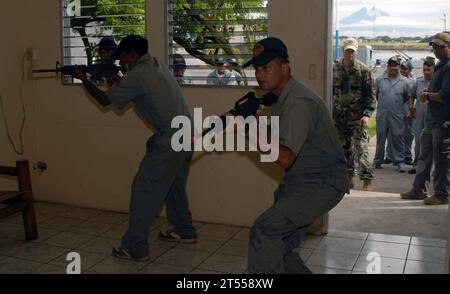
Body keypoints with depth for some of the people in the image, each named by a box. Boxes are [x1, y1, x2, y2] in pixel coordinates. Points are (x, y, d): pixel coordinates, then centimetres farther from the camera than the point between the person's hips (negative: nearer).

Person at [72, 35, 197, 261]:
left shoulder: (138, 75, -12)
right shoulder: (156, 65, 15)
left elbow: (105, 100, -2)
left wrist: (83, 80, 11)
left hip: (171, 138, -10)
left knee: (144, 188, -4)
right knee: (173, 184, 22)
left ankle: (135, 248, 1)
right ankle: (184, 231, 35)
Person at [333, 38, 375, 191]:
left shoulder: (363, 70, -1)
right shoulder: (335, 69, 8)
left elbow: (369, 95, -2)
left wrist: (367, 114, -13)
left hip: (357, 116, -4)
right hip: (339, 116, 4)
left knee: (361, 148, -10)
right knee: (344, 148, 9)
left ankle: (367, 180, -7)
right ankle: (348, 178, 20)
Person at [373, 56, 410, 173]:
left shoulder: (404, 81, 2)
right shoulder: (380, 80, 6)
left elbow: (407, 97, 10)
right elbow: (375, 94, 14)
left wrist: (397, 104, 8)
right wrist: (383, 103, 10)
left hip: (397, 115, -1)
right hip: (382, 114, 1)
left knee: (397, 137, 0)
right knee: (380, 137, 8)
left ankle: (400, 161, 9)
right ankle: (378, 161, 18)